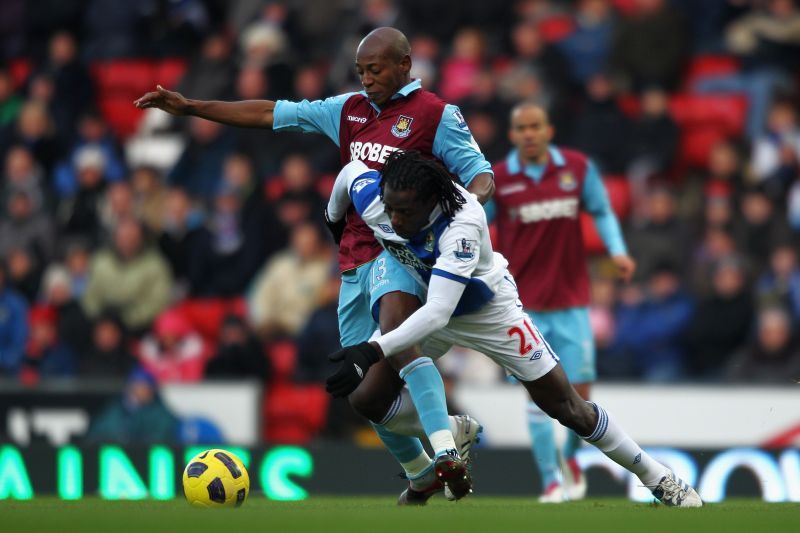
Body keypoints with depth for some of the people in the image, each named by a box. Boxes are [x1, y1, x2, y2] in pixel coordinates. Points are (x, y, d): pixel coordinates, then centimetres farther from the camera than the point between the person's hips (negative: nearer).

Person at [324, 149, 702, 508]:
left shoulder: (461, 224, -42)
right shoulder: (371, 199, -27)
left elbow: (437, 314, -49)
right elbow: (351, 171, -1)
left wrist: (373, 351, -60)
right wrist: (333, 222, 18)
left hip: (488, 311, -5)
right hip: (423, 302, 5)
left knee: (566, 407, 0)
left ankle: (656, 477, 16)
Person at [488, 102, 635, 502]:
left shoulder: (578, 168, 0)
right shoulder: (497, 179, -4)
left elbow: (602, 212, 12)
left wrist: (617, 250, -3)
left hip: (571, 300, 2)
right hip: (524, 304, -2)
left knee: (580, 390, 1)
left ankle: (571, 457, 30)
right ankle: (551, 480, -2)